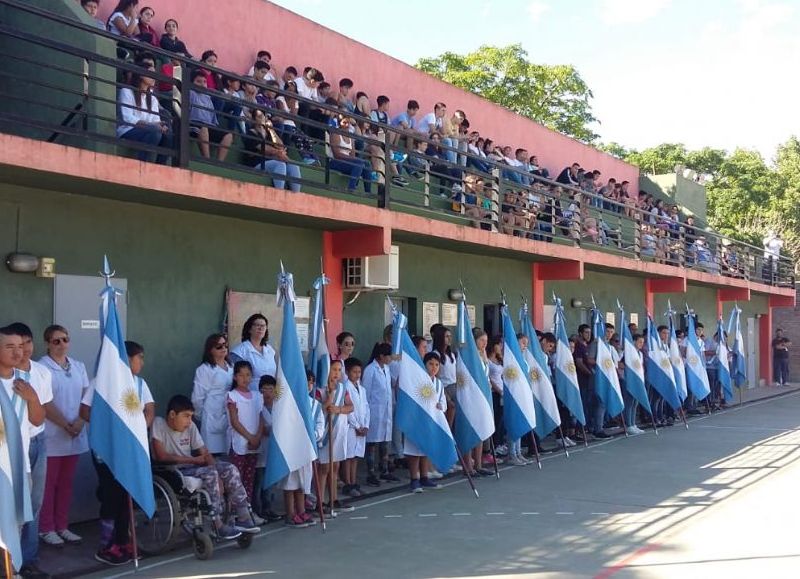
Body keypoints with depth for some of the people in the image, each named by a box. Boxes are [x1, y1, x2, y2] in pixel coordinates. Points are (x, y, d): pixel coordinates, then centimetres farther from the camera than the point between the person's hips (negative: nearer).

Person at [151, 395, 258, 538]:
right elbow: (161, 456, -20)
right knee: (210, 474, -29)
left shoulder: (191, 426, 3)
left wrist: (218, 477, -17)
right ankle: (218, 526, -21)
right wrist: (193, 460, -14)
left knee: (229, 469, -12)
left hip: (191, 469, 6)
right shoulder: (159, 424, -13)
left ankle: (243, 518, -8)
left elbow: (205, 454, 1)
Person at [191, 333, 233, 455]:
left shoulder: (231, 367, 13)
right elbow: (198, 397, -3)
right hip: (213, 417, -5)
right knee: (214, 452, -5)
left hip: (230, 416, 5)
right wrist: (199, 416, 6)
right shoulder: (204, 369, -5)